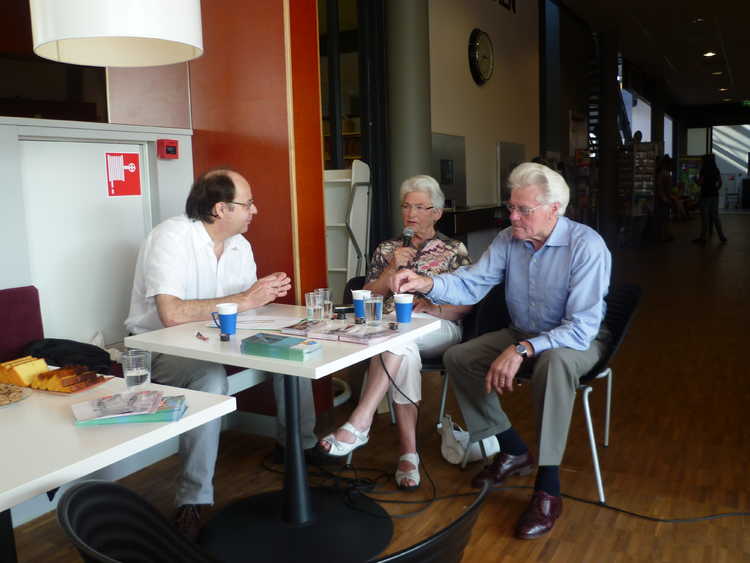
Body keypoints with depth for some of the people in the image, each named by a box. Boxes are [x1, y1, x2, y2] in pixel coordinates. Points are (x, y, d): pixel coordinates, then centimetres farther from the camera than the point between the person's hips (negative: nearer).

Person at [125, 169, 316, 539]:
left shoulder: (239, 245, 3)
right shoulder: (171, 238, -22)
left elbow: (248, 301, 8)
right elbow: (171, 314, -34)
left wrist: (266, 291, -15)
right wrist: (243, 301, -29)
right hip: (159, 346, -7)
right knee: (211, 377, -36)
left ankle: (302, 446, 11)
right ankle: (192, 501, -25)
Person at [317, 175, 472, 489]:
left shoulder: (454, 251, 14)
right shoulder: (387, 249, 21)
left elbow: (467, 304, 4)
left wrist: (434, 308, -15)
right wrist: (392, 269, -2)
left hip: (438, 332, -1)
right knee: (404, 352, -36)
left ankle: (359, 424, -40)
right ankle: (408, 453, -34)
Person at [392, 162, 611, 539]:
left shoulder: (587, 247, -26)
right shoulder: (509, 240, -6)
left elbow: (582, 327, -31)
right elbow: (471, 284, -8)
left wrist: (522, 351, -41)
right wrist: (428, 284, -28)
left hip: (578, 339, -6)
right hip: (523, 336, 7)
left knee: (554, 362, -40)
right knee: (457, 358, -6)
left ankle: (548, 488, -30)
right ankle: (513, 451, 7)